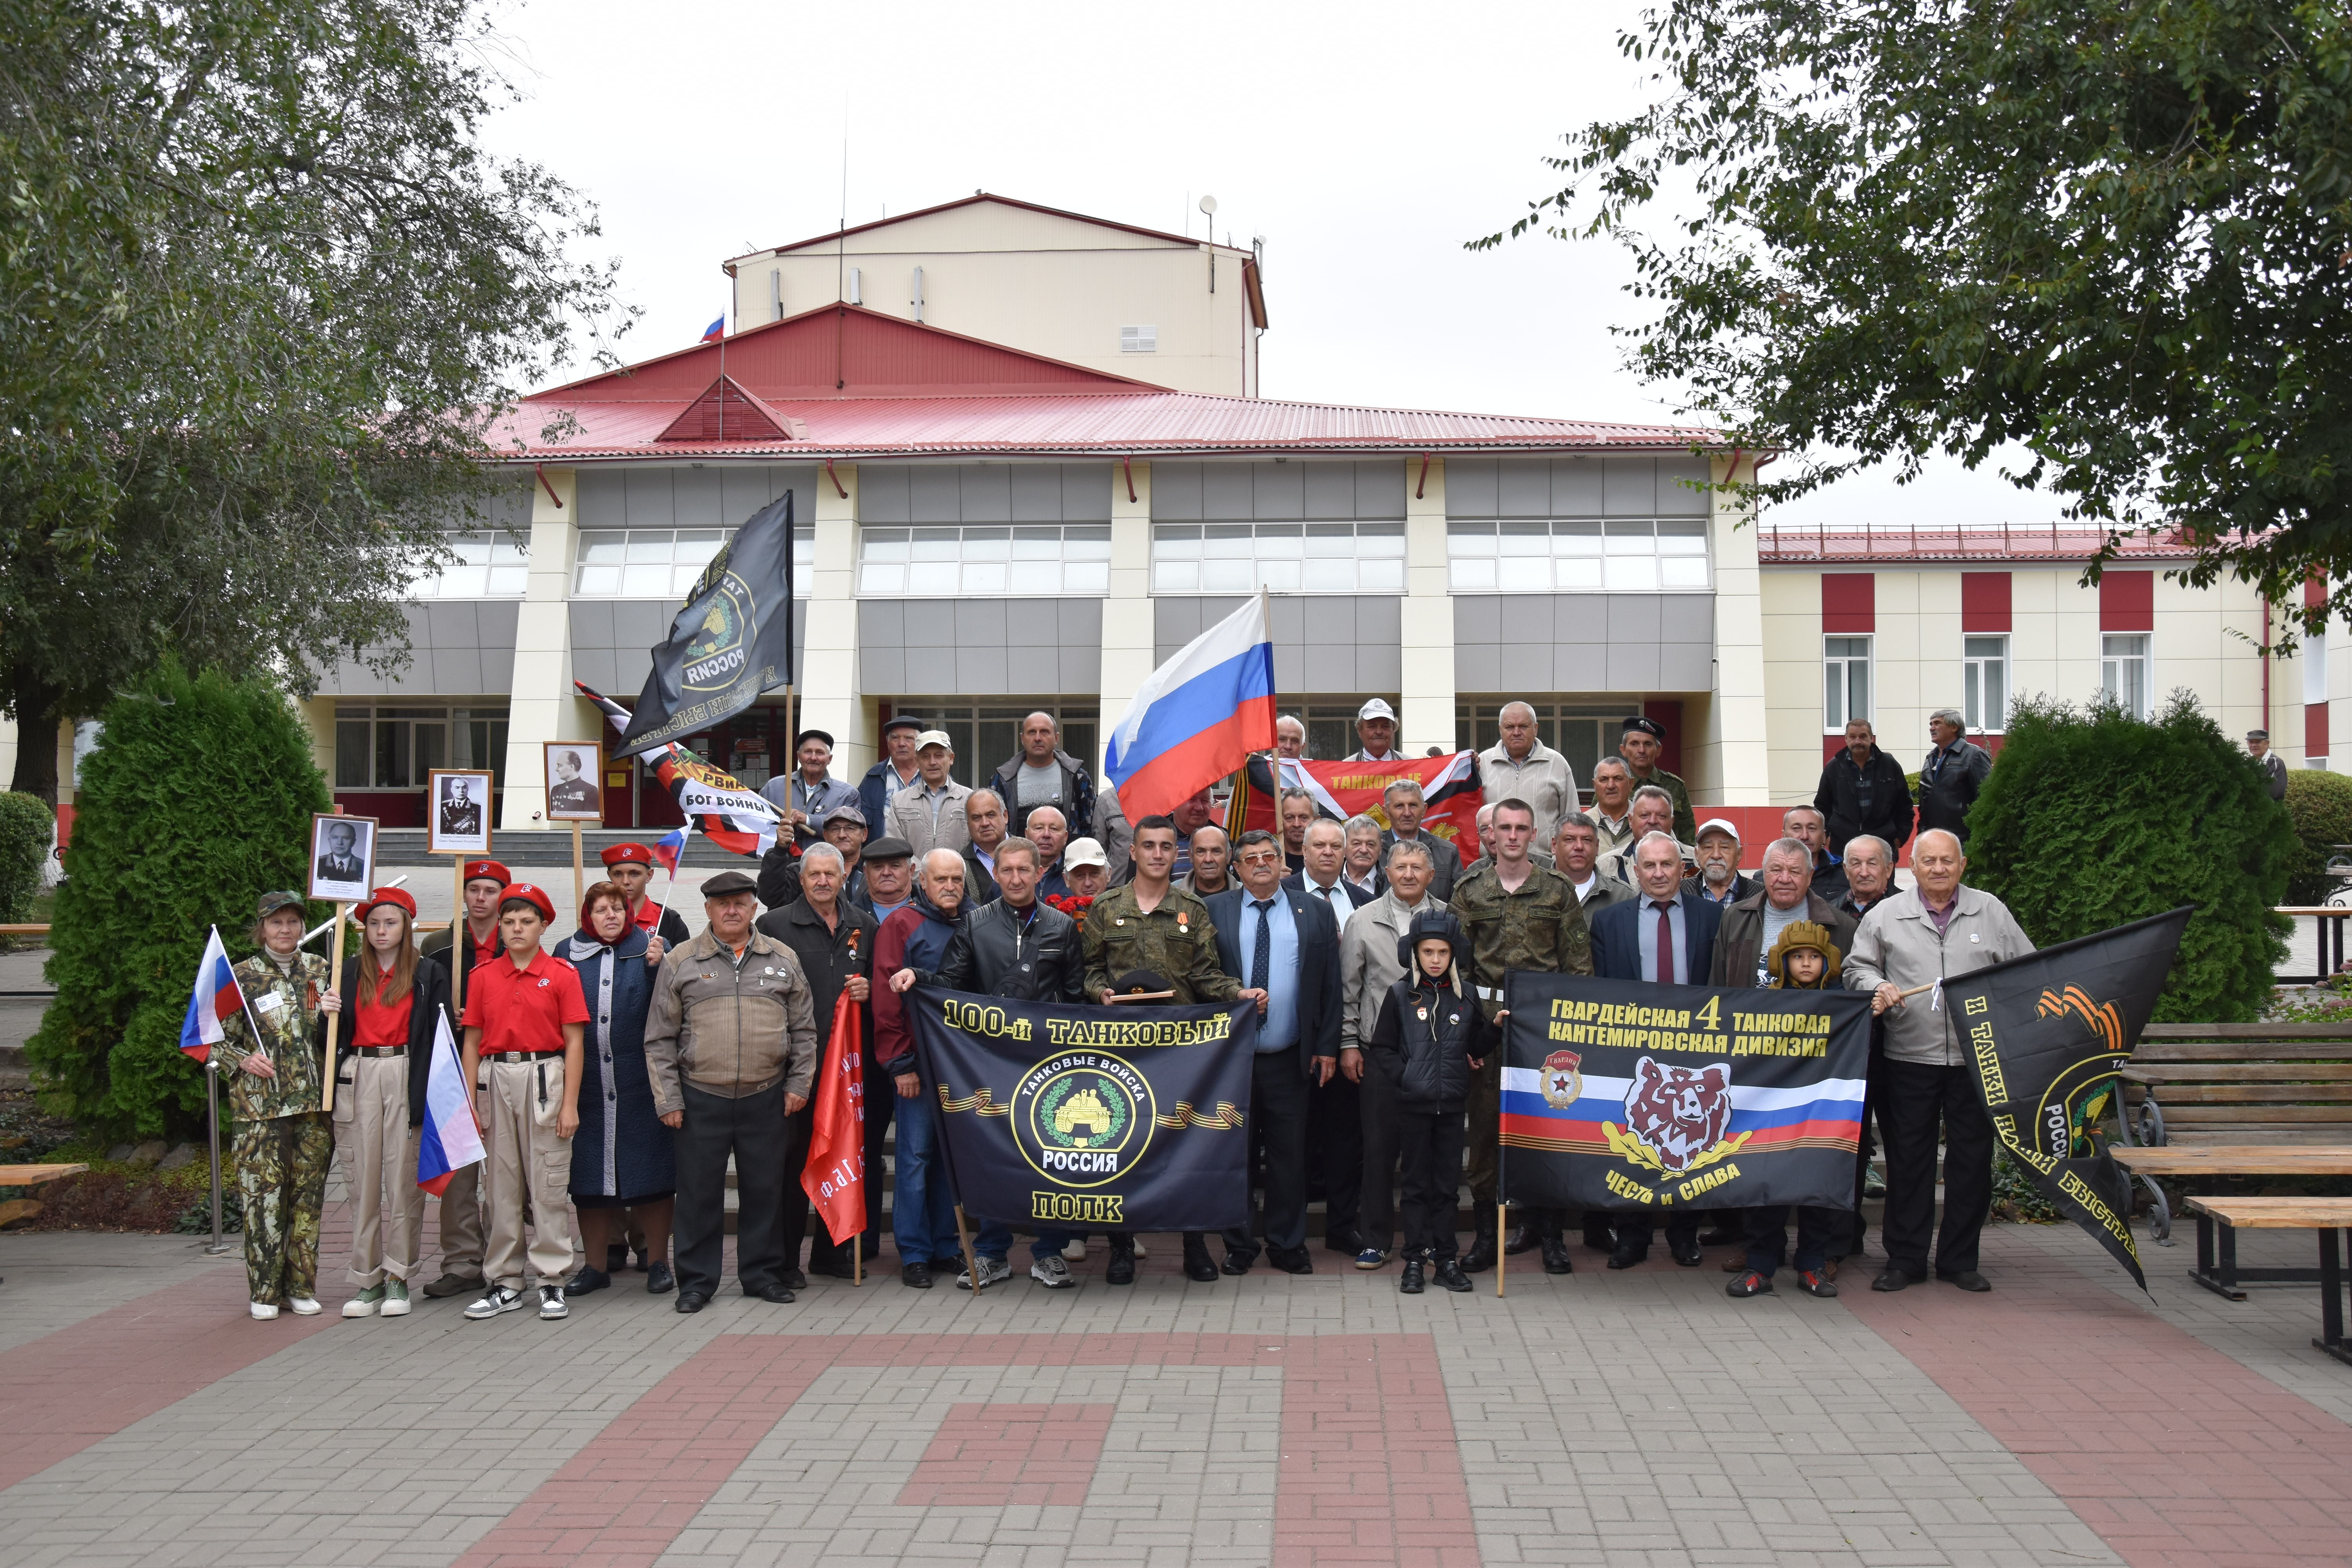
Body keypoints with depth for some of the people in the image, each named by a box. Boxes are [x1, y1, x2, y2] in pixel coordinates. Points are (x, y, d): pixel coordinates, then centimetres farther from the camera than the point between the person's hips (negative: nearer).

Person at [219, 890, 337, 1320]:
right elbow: (221, 1037, 7)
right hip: (260, 1103, -3)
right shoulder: (243, 976, 3)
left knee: (308, 1192, 5)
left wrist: (331, 1014, -4)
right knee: (263, 1192, -4)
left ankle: (301, 1286, 14)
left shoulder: (319, 970, 11)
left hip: (313, 1099, 3)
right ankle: (264, 1290, 6)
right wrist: (243, 1060, -11)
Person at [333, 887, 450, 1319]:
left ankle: (398, 1278, 7)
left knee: (403, 1178, -1)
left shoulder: (428, 975, 5)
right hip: (358, 1076, 2)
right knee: (362, 1178, 2)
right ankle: (368, 1280, 10)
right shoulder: (349, 972, 13)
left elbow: (439, 1034, 0)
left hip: (406, 1076, -2)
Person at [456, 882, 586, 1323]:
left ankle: (552, 1282, 6)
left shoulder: (561, 974, 1)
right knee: (499, 1183, 6)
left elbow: (574, 1042, -2)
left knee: (548, 1183, -1)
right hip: (496, 1079, 3)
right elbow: (473, 1042, 10)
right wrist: (469, 1100, 2)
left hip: (545, 1077, -3)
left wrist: (570, 1104, -8)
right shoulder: (483, 977, 9)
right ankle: (503, 1284, 14)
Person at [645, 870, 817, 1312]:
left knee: (764, 1188, 8)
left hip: (766, 1098, 1)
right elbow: (660, 1039, 3)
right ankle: (697, 1280, 16)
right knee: (700, 1191, 4)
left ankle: (762, 1272, 21)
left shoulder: (782, 959, 8)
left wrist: (798, 1084, 5)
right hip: (701, 1099, -1)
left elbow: (804, 1029, 12)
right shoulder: (682, 963, 3)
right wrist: (668, 1099, -2)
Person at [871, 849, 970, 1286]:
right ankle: (914, 1254, 4)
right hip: (917, 1064, -4)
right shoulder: (901, 926, -2)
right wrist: (900, 1063, -11)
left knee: (953, 1153, 8)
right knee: (916, 1153, -2)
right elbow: (886, 999, -7)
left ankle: (946, 1246, 16)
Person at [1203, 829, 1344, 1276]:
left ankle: (1288, 1246, 18)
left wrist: (1327, 1047, -1)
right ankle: (1238, 1246, 18)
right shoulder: (1214, 911, 5)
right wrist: (1234, 995, -15)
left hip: (1291, 1059, 1)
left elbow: (1330, 985, 5)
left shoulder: (1315, 911, 7)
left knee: (1289, 1155, 6)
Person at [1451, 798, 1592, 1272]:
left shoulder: (1559, 892, 6)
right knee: (1484, 1125, 2)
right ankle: (1485, 1233, 10)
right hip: (1486, 1021, 0)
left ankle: (1547, 1229, 15)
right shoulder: (1468, 893, 7)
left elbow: (1579, 965, 5)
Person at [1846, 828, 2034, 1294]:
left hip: (1976, 1059, 1)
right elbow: (1857, 967, 10)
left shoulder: (1991, 912, 8)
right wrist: (1877, 988, -10)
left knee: (1972, 1159, 5)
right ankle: (1904, 1259, 13)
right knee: (1908, 1159, 4)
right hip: (1908, 1059, -1)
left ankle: (1960, 1260, 17)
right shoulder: (1886, 915, 6)